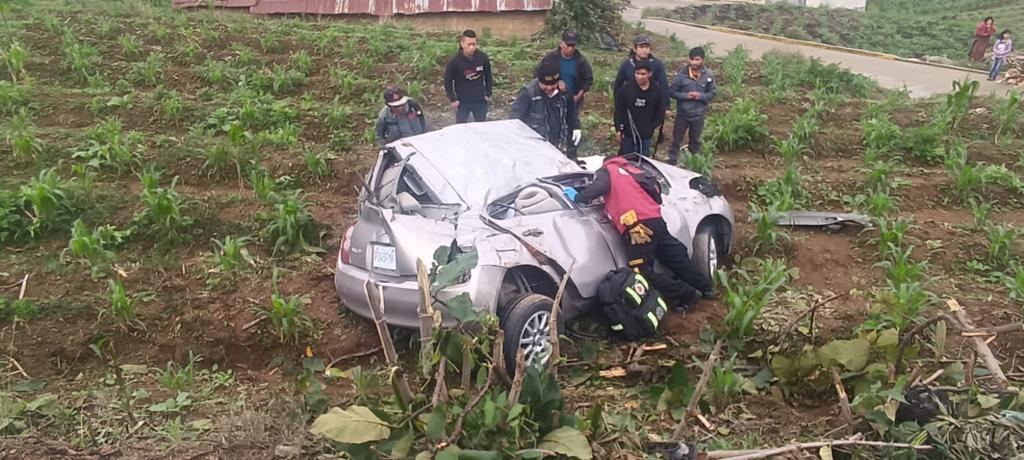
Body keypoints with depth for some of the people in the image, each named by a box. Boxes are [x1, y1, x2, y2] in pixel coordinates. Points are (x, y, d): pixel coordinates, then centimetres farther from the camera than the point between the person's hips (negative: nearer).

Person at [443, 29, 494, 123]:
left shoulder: (483, 57, -12)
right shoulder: (454, 61, -19)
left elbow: (488, 76, 3)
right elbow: (448, 81, -8)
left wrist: (488, 94, 5)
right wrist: (453, 99, -8)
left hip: (480, 100, 2)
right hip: (462, 102, -2)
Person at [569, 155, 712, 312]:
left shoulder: (606, 171, 11)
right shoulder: (632, 169, 30)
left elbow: (599, 186, -10)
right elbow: (655, 189, 28)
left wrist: (578, 197, 3)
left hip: (638, 225, -8)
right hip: (656, 220, 8)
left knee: (643, 273, -2)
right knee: (677, 258, 22)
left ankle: (687, 295, 1)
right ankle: (705, 287, 35)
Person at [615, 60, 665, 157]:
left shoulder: (657, 90, -5)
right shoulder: (626, 88, -8)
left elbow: (660, 111, 6)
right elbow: (618, 110, -2)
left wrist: (652, 126, -4)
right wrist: (618, 129, -6)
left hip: (646, 134, 1)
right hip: (627, 132, -1)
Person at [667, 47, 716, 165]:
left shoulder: (708, 75, -9)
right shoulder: (682, 74, -15)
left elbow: (712, 94, -1)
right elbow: (672, 92, -7)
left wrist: (700, 96, -20)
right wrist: (685, 95, -21)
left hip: (698, 115, 2)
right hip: (682, 114, -2)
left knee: (695, 141, 18)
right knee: (676, 139, 9)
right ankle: (671, 162, 22)